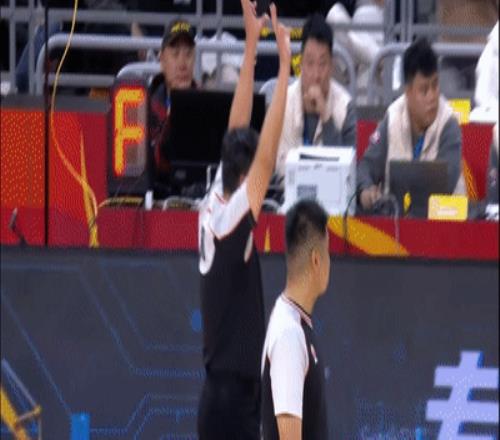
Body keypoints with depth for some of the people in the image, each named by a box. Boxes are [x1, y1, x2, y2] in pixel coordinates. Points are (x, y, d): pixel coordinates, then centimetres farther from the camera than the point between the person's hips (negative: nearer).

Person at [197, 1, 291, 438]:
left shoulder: (214, 207, 7)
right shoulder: (231, 218, -15)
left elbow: (237, 132, 12)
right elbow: (267, 155, -22)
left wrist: (251, 45, 10)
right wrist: (284, 62, -19)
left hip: (219, 397, 9)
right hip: (233, 399, -9)